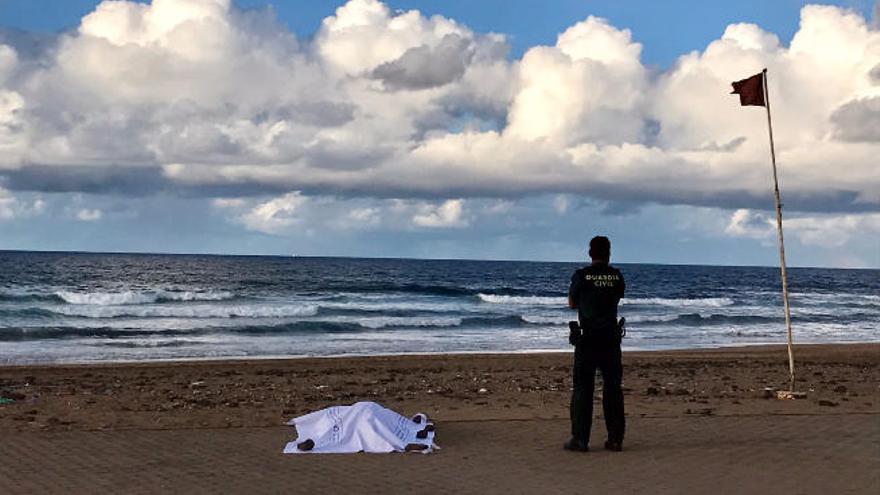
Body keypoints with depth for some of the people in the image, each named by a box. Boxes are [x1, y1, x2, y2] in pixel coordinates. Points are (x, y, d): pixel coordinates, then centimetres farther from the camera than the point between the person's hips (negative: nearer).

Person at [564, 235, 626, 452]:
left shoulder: (581, 275, -7)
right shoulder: (617, 275, 1)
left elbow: (572, 304, 5)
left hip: (587, 337, -2)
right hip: (611, 337, 3)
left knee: (583, 387, 2)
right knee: (613, 387, 9)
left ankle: (580, 439, -1)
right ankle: (616, 439, 10)